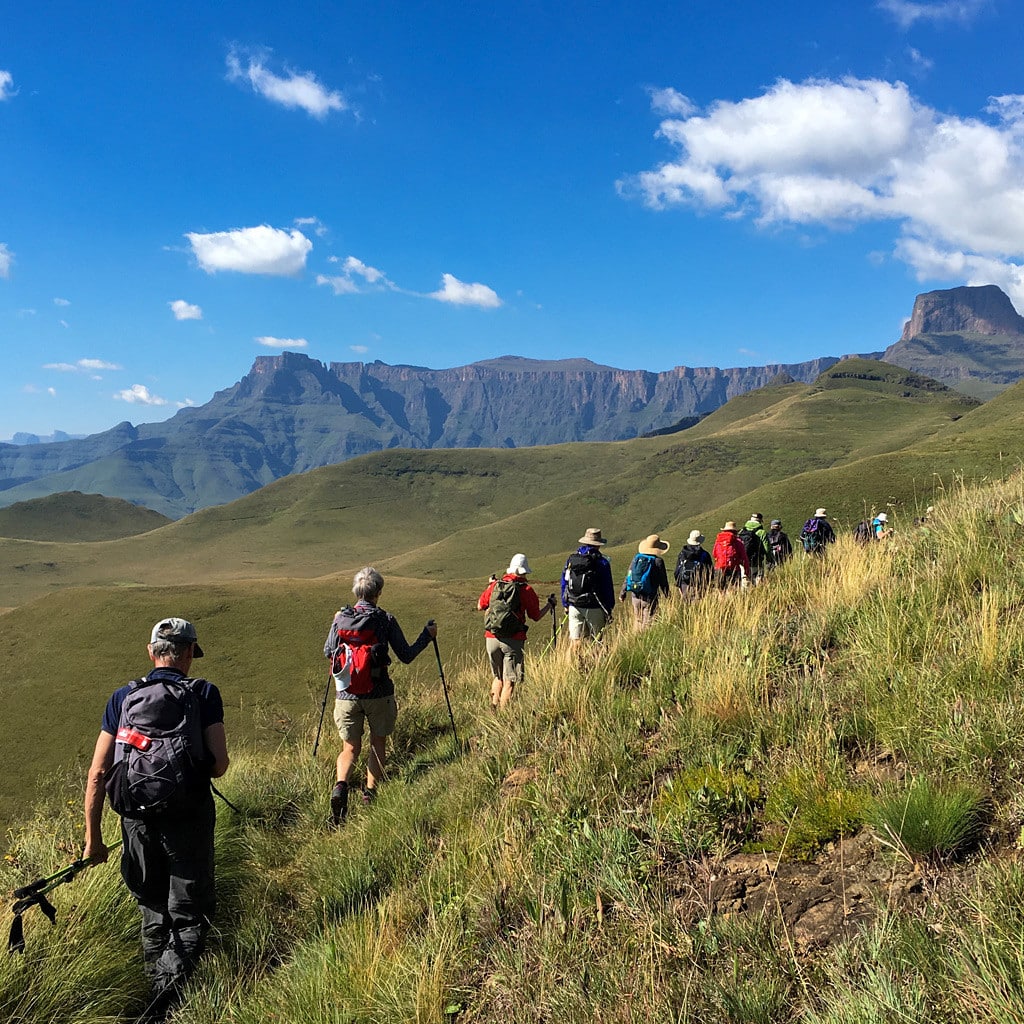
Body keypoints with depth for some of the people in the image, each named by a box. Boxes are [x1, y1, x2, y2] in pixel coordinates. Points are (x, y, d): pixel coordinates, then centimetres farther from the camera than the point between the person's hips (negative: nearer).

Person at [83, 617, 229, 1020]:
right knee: (191, 914, 10)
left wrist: (93, 839, 9)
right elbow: (219, 766, -11)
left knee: (154, 910, 23)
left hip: (137, 820, 3)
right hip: (189, 819, -3)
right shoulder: (204, 694, -6)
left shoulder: (122, 698, 3)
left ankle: (156, 988, 35)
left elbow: (97, 775, 1)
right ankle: (167, 994, -6)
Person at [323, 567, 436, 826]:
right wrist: (427, 635, 11)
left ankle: (340, 786, -12)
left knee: (350, 748, 13)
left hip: (347, 695, 2)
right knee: (377, 743, 19)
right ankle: (370, 792, 16)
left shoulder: (340, 619, -3)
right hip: (378, 695, -2)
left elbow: (328, 652, 11)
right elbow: (406, 656, -4)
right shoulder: (386, 620, -10)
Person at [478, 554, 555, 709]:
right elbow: (536, 617, 3)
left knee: (498, 677, 20)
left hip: (491, 638, 4)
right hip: (512, 641, -4)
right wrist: (550, 604, 21)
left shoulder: (494, 586, 6)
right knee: (509, 681, 2)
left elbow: (480, 606, 18)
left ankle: (493, 710, 16)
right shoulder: (526, 590, -4)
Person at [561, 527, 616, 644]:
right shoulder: (602, 562, -7)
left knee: (575, 640, 6)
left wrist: (565, 604, 20)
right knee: (597, 640, 7)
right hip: (593, 608, -3)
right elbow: (608, 588, -5)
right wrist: (609, 610, 3)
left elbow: (564, 583, 11)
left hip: (574, 607, 3)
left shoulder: (571, 559, 5)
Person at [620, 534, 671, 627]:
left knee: (638, 622, 17)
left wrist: (622, 592, 17)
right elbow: (663, 582, -5)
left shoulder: (636, 558, 4)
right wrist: (667, 596, 6)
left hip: (635, 596, 5)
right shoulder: (658, 561, -9)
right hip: (649, 597, -5)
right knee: (647, 624, 1)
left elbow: (628, 576, 9)